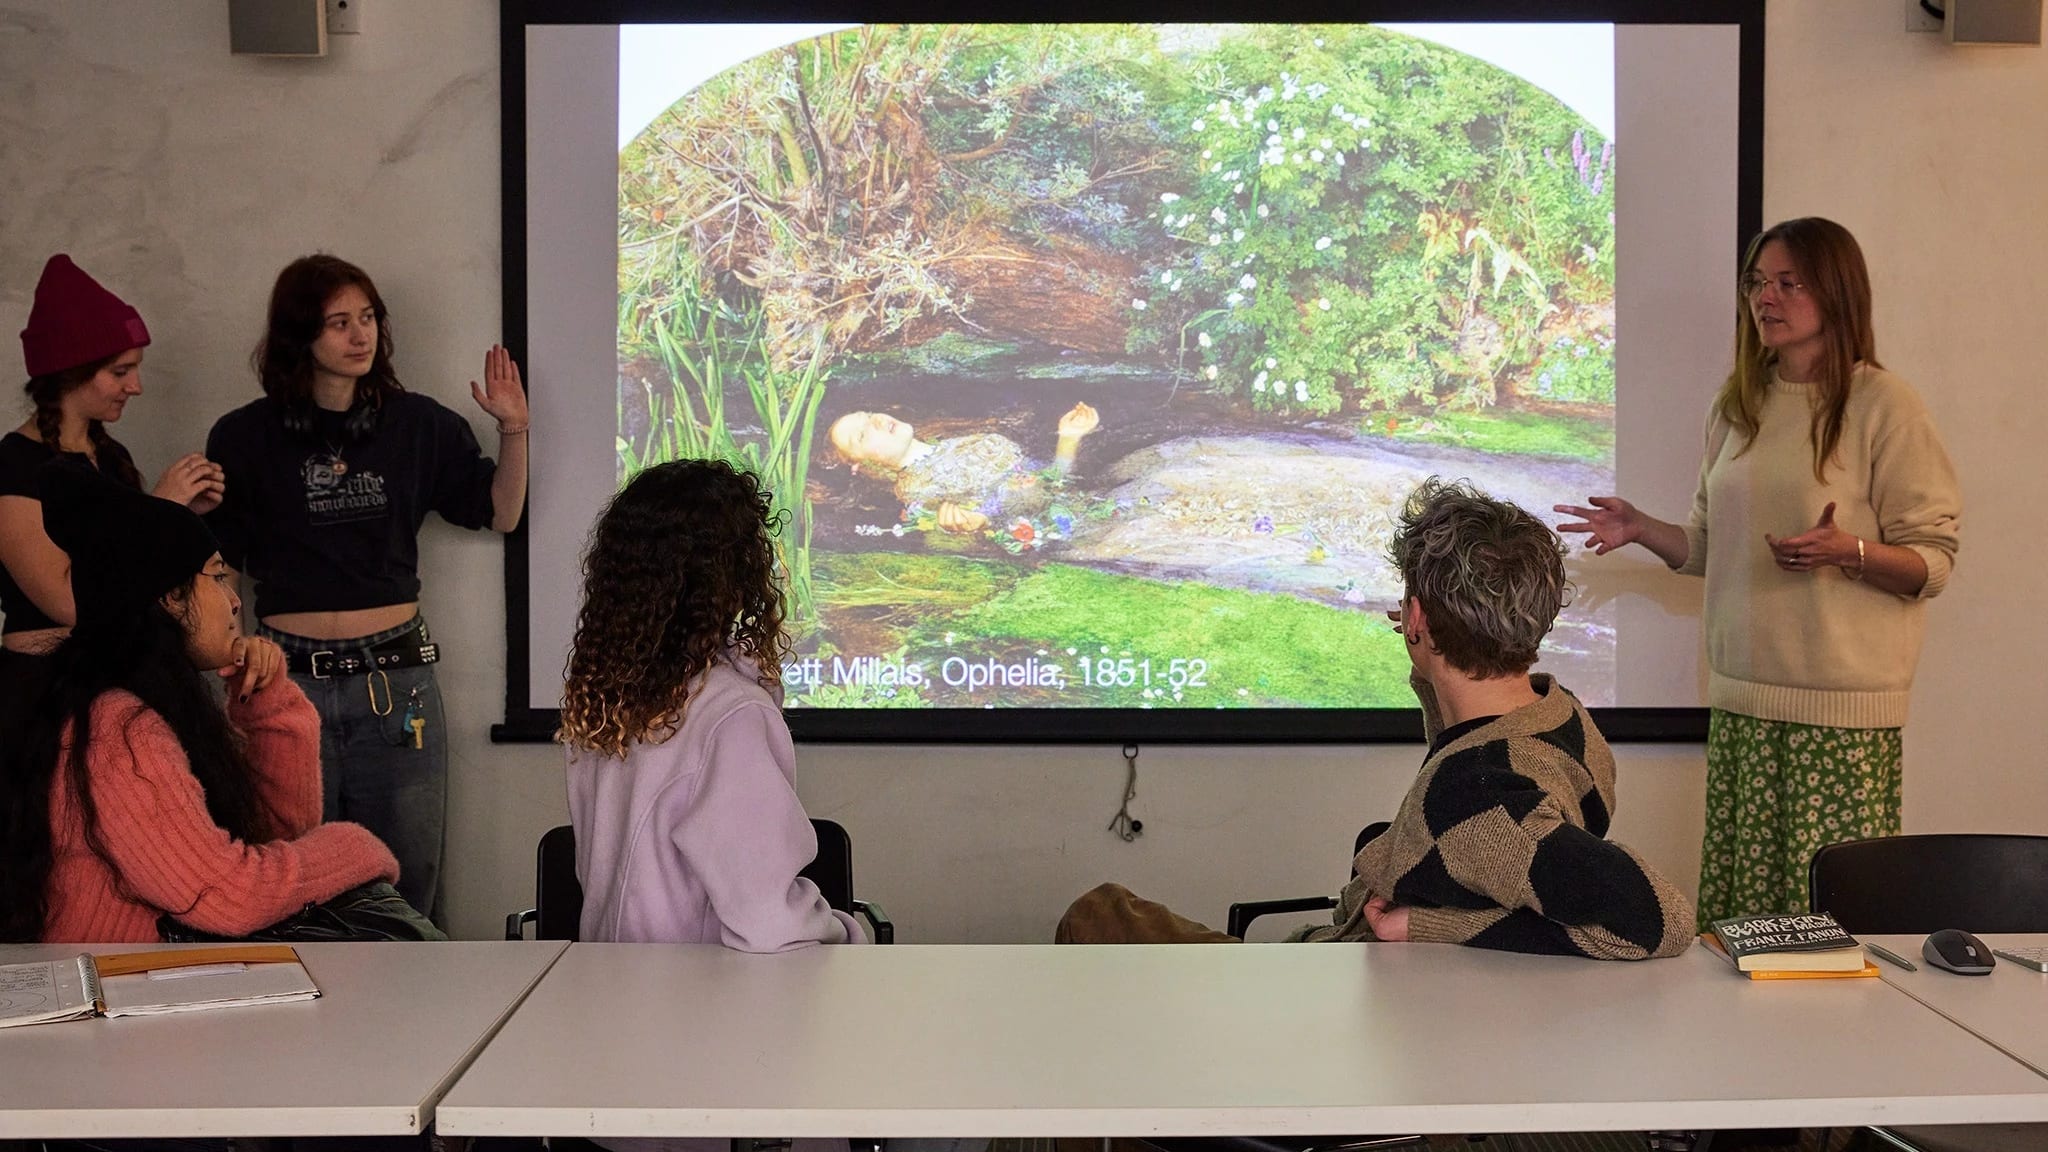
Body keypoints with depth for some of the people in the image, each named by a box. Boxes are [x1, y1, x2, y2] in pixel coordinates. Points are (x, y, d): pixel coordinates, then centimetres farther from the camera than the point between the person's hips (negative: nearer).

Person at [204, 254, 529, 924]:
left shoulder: (418, 425, 7)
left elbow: (501, 513, 13)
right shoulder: (245, 437, 2)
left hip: (397, 677, 1)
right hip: (292, 677, -1)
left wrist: (513, 430, -1)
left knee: (407, 879, 8)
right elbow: (213, 564, 7)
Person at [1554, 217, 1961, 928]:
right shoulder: (1738, 409, 14)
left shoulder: (1882, 406, -4)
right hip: (1741, 695, 5)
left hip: (1840, 707, -5)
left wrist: (1848, 551, -24)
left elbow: (1932, 563, -6)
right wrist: (1642, 530, 5)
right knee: (1740, 903, 4)